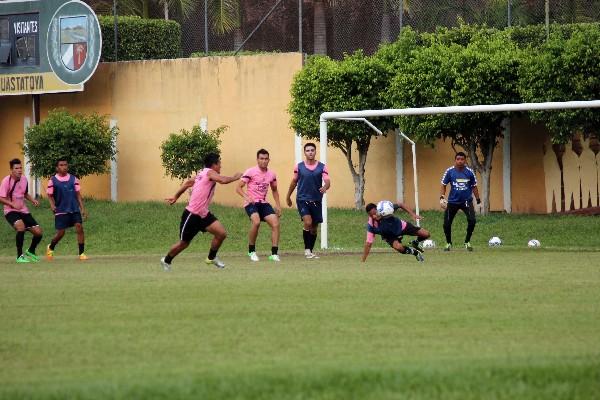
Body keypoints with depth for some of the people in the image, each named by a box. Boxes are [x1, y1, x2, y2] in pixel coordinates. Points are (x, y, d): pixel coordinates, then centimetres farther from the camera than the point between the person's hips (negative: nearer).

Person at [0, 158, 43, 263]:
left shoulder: (24, 179, 5)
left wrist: (33, 200, 4)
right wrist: (12, 204, -30)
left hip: (23, 211, 6)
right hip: (10, 211, -6)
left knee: (38, 232, -1)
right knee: (21, 226, -35)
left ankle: (30, 251, 30)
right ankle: (20, 256, -21)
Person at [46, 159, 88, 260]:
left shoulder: (73, 179, 6)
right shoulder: (53, 181, -1)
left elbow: (78, 194, 9)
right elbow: (50, 195, 3)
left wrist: (82, 209, 3)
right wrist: (52, 205, -16)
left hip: (74, 209, 2)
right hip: (61, 210, -2)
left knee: (79, 227, -14)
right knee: (60, 232, 1)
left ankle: (82, 253, -9)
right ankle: (50, 248, 31)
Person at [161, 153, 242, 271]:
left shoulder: (202, 174, 10)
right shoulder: (210, 173, -16)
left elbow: (188, 183, 21)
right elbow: (223, 180, -33)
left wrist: (176, 197, 31)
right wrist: (236, 177, -15)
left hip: (203, 214, 8)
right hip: (192, 215, -8)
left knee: (221, 233, -9)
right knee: (184, 243, 8)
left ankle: (211, 258, 10)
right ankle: (166, 261, 31)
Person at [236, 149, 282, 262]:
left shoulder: (271, 174, 7)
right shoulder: (251, 172, -8)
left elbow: (274, 190, 23)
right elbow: (238, 187, -10)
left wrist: (278, 205, 14)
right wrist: (246, 197, -28)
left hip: (263, 203, 5)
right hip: (251, 203, -5)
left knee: (275, 223, -11)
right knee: (256, 222, -30)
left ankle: (274, 254, -5)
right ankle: (251, 251, -11)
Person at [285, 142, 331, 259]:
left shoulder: (322, 167, 0)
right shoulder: (299, 167, 2)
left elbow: (327, 182, -10)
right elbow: (294, 182, 14)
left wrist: (325, 187, -33)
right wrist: (288, 196, 21)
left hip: (316, 200, 2)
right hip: (302, 199, -2)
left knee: (314, 228, 8)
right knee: (308, 222, -20)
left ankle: (310, 251, 23)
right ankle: (307, 249, -11)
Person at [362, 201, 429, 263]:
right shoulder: (371, 225, -32)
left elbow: (400, 205, -14)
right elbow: (368, 243, -26)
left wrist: (412, 214, -24)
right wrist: (363, 261, -26)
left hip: (401, 226, 1)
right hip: (390, 236, -1)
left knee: (426, 234, -6)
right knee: (398, 247, -33)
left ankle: (416, 243, 30)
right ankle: (415, 252, 0)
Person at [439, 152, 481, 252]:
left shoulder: (470, 172, -3)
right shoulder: (449, 171, -6)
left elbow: (474, 186, 7)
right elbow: (443, 185, -1)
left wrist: (478, 200, 5)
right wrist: (442, 197, -14)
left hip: (466, 201, 0)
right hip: (452, 201, 0)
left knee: (472, 221, -17)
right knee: (447, 223, -1)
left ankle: (467, 242, 5)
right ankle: (448, 243, 24)